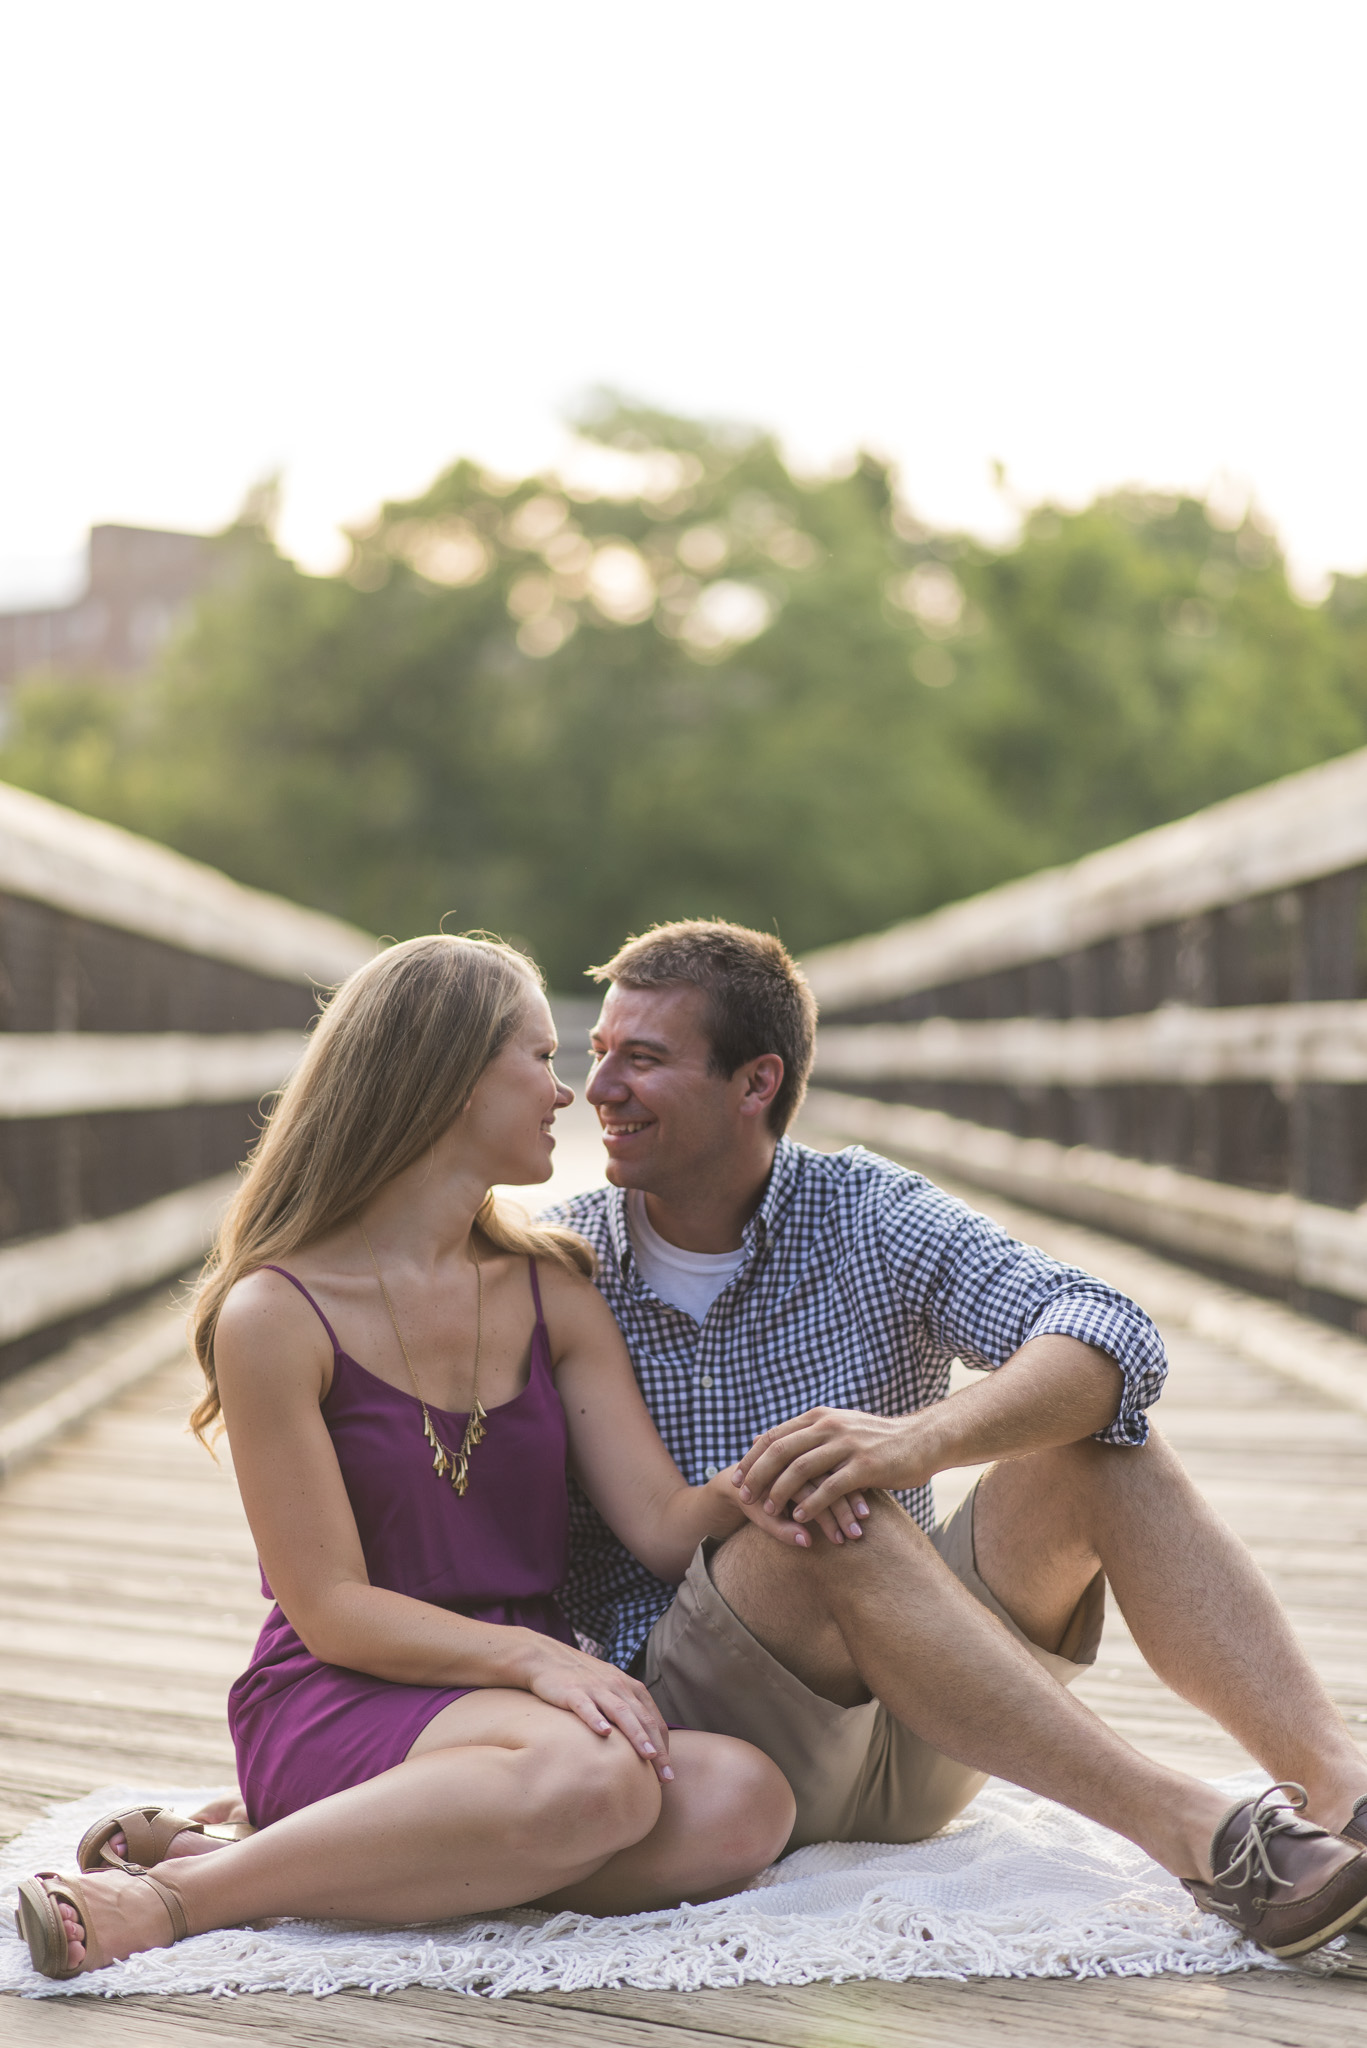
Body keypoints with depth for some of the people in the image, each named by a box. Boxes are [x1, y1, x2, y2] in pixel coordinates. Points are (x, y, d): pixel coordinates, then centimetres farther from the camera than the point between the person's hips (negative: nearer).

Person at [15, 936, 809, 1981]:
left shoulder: (553, 1291, 12)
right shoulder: (275, 1315, -6)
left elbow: (663, 1525, 3)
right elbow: (333, 1610, -9)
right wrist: (530, 1655, -23)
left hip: (528, 1695, 6)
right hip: (338, 1704, -6)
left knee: (742, 1801, -26)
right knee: (591, 1776, -37)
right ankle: (180, 1891, -22)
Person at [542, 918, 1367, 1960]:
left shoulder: (869, 1216, 0)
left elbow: (1114, 1336, -16)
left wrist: (920, 1439, -36)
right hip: (674, 1723, -2)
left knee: (1087, 1438, -20)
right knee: (825, 1520, -33)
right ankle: (1197, 1835, -37)